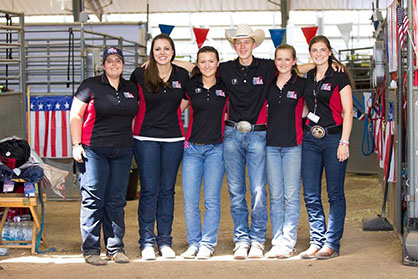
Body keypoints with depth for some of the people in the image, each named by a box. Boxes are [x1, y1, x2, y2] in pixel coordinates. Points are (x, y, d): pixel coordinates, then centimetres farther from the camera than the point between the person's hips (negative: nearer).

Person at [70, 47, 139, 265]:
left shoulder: (131, 88, 14)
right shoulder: (91, 86, 0)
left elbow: (138, 114, 23)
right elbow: (75, 115, -1)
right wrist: (76, 144, -9)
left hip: (122, 152, 4)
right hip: (93, 150, -4)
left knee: (116, 201, 6)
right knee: (93, 200, -4)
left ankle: (115, 248, 13)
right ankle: (90, 250, 1)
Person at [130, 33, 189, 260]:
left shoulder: (182, 75, 4)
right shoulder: (140, 74, -2)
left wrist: (171, 112, 10)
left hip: (173, 138, 2)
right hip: (146, 138, -2)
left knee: (167, 189, 6)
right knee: (149, 190, -3)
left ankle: (165, 241, 14)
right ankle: (147, 242, 5)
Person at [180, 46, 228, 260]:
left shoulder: (225, 87, 3)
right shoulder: (190, 86, 5)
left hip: (216, 148, -1)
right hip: (192, 148, 1)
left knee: (212, 199, -3)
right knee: (190, 200, -1)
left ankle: (207, 244, 5)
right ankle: (193, 243, 10)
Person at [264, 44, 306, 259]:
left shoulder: (301, 84, 0)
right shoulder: (268, 84, 9)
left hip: (293, 144, -3)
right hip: (271, 144, 3)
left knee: (291, 195, -3)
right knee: (275, 196, 5)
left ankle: (288, 243, 1)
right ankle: (277, 242, 9)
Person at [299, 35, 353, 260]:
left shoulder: (339, 76, -2)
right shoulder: (308, 77, 13)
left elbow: (347, 111, -6)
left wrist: (344, 142, -13)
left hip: (333, 137, -5)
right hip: (310, 138, 5)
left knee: (335, 193, -1)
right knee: (310, 194, 2)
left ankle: (332, 244, 3)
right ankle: (317, 241, 10)